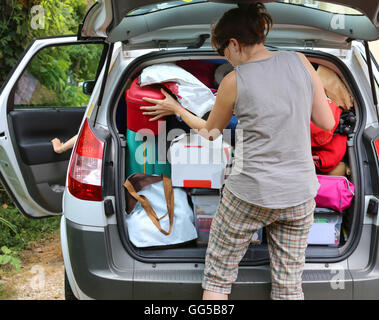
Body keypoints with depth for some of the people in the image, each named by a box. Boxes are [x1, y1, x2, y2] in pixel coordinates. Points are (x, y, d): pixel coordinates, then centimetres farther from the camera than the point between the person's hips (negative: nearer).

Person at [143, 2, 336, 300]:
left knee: (217, 278, 14)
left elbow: (209, 131, 9)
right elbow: (327, 123, 3)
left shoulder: (234, 81, -8)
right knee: (289, 287, 14)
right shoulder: (299, 62, -1)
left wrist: (176, 109, 24)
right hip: (300, 195, 4)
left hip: (249, 195, -3)